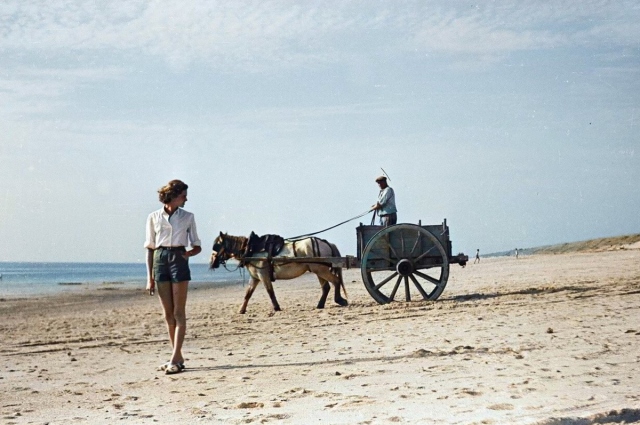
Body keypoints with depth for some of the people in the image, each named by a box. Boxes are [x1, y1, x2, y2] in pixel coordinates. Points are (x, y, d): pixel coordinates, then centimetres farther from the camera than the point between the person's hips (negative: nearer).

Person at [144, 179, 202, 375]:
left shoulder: (187, 217, 7)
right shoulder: (154, 217, 7)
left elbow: (196, 247, 10)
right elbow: (150, 248, 7)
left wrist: (187, 254, -13)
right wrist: (150, 277, 2)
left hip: (178, 260, -1)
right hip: (160, 260, 2)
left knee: (178, 312, -6)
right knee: (168, 314, 5)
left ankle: (175, 359, -8)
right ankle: (178, 357, 14)